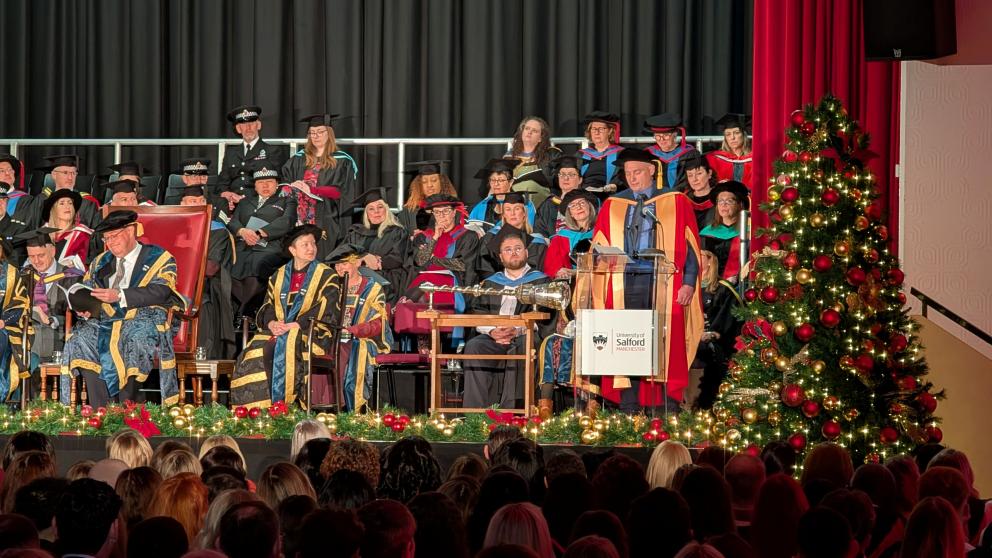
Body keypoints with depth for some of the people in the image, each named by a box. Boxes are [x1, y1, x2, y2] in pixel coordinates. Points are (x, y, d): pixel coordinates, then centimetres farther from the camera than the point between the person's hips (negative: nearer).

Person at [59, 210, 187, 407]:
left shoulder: (159, 258, 8)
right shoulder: (100, 263, 26)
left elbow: (160, 292, -9)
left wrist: (120, 296, -19)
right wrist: (84, 308, -6)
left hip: (144, 318, -4)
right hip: (105, 321, 4)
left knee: (136, 339, -38)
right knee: (80, 340, -28)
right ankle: (99, 411, -31)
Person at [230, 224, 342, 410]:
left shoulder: (327, 276, 5)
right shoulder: (278, 276, 20)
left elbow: (325, 312, -5)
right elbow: (267, 307, 16)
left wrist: (292, 326, -13)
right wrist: (272, 323, -8)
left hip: (312, 333, -4)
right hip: (277, 331, 4)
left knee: (285, 348, -35)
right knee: (257, 351, -26)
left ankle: (279, 402, -31)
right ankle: (259, 407, -26)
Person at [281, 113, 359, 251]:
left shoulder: (341, 161, 2)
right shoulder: (299, 159, 16)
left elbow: (340, 192, -6)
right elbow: (284, 182, 14)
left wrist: (312, 190, -17)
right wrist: (291, 187, -10)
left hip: (327, 220, -3)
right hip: (302, 221, 3)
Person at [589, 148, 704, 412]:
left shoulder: (676, 203, 8)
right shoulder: (612, 206, 14)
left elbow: (689, 246, 4)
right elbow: (599, 249, 11)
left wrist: (689, 283, -7)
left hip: (663, 284, -2)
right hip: (623, 284, 2)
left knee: (665, 345, -5)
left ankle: (668, 408, -1)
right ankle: (628, 408, 2)